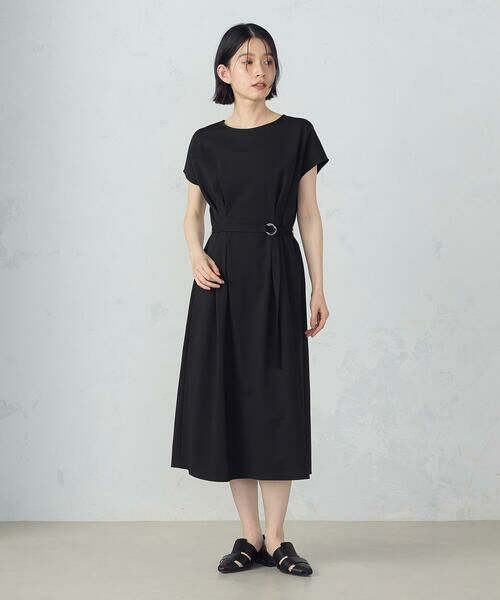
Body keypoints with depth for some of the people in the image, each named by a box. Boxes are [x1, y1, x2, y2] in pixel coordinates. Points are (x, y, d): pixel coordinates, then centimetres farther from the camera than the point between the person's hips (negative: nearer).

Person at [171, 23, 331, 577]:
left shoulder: (297, 134, 2)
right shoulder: (206, 142, 6)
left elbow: (309, 216, 3)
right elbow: (193, 213, 14)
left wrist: (319, 289, -1)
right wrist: (196, 257, -7)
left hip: (278, 276, -1)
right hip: (223, 279, 2)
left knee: (276, 400, -1)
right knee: (228, 398, 3)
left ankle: (276, 538, 9)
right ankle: (250, 536, 14)